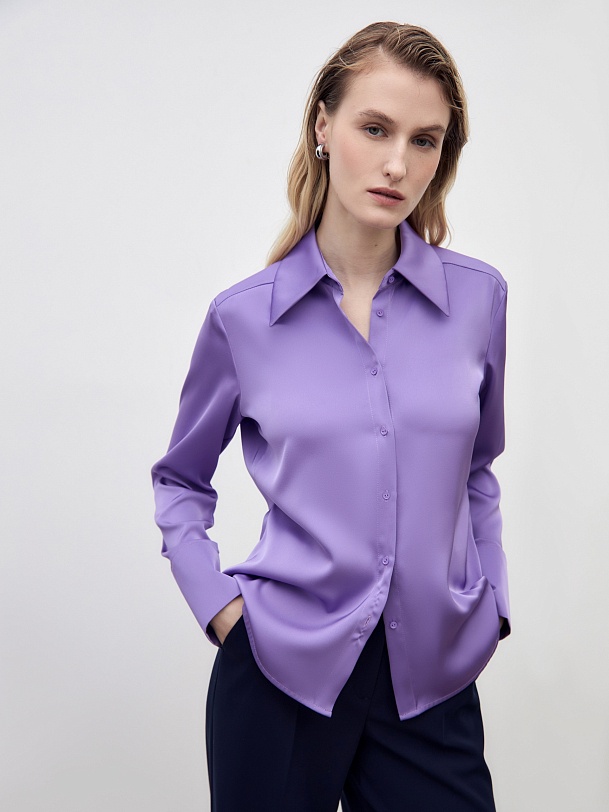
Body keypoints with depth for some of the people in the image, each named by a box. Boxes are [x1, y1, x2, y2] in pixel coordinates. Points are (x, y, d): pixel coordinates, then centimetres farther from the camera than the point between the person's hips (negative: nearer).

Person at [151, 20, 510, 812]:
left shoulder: (478, 296, -1)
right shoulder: (244, 315, -5)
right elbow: (180, 481, 10)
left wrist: (491, 606, 6)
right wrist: (218, 604, -2)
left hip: (433, 679, 2)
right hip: (283, 668, -1)